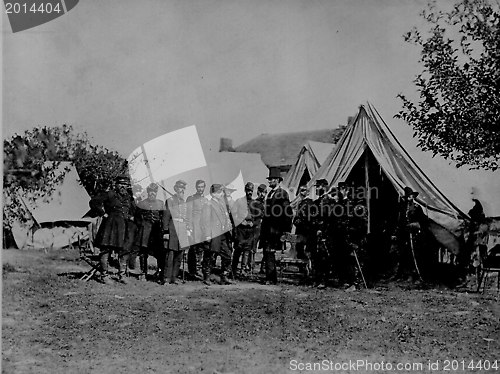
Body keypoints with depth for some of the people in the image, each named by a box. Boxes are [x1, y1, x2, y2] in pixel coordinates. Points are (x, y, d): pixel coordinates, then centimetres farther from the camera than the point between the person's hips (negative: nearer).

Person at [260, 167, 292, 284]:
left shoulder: (282, 194, -6)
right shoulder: (270, 193, 19)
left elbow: (288, 213, -9)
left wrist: (286, 230, -10)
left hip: (275, 229, -8)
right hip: (267, 229, 8)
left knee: (269, 253, -13)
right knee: (267, 253, 8)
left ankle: (271, 278, -10)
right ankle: (272, 278, 15)